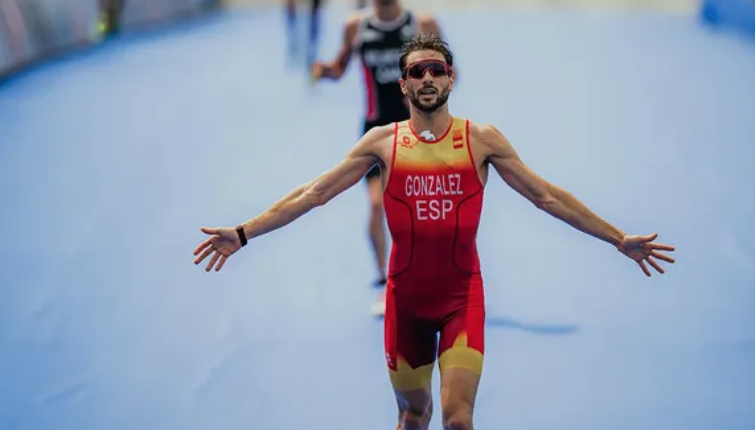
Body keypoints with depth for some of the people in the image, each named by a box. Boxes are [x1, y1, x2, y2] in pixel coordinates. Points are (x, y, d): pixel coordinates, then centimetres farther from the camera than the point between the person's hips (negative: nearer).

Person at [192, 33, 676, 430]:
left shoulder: (482, 139, -3)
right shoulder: (382, 142, -1)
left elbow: (547, 197, 1)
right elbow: (312, 194, 1)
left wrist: (619, 239, 0)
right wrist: (243, 233, -4)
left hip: (463, 294, -1)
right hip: (406, 296, 2)